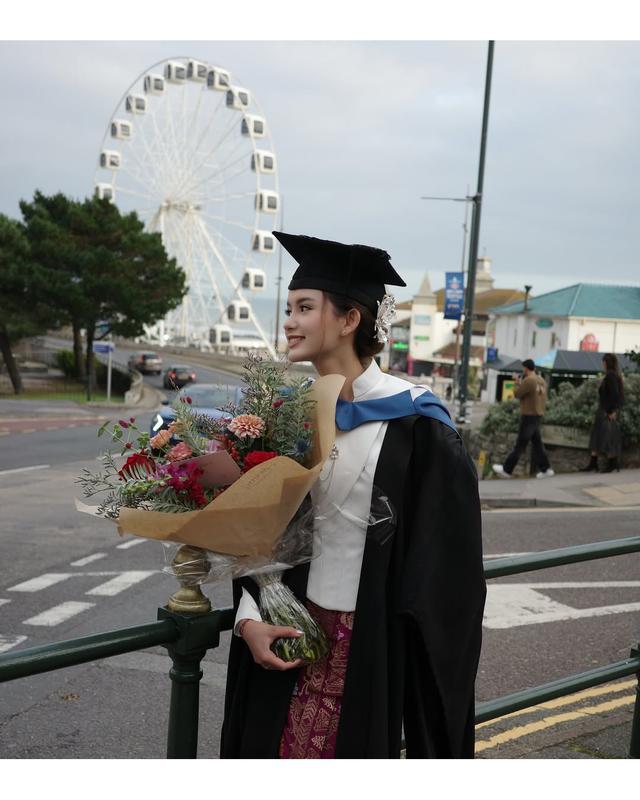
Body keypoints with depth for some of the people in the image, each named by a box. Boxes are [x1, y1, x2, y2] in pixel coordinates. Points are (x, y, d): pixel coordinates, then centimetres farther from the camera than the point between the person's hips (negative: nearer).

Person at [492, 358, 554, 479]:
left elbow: (517, 394, -12)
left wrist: (518, 383, 6)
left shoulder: (528, 380, -18)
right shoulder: (541, 380, 9)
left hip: (528, 416, -8)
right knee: (537, 443, 14)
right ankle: (546, 469, 15)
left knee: (519, 445, -5)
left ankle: (506, 470, 1)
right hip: (538, 415, 8)